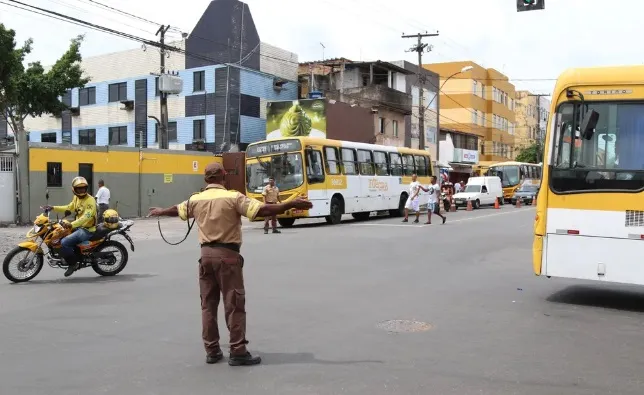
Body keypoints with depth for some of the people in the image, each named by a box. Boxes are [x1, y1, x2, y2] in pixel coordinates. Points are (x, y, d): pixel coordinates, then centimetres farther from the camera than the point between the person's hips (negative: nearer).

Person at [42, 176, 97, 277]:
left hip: (87, 230, -10)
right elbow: (69, 208, 25)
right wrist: (53, 208, 16)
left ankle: (73, 263, -4)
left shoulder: (90, 200, -20)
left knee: (64, 242, -23)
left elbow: (86, 217, -33)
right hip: (79, 226, 10)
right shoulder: (76, 197, 9)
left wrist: (72, 224, -44)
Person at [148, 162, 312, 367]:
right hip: (227, 254, -5)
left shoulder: (196, 199, 6)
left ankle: (212, 351, 18)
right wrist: (291, 204, -15)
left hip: (206, 254, 6)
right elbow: (262, 210, -18)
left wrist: (160, 212, 47)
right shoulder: (233, 197, -11)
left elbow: (176, 210, 25)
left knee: (208, 304, 12)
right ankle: (238, 352, 2)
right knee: (234, 304, 0)